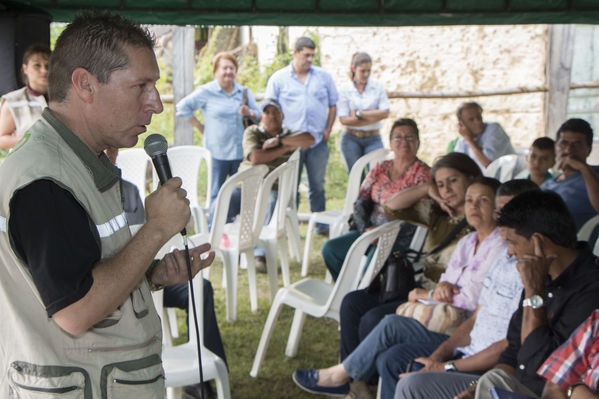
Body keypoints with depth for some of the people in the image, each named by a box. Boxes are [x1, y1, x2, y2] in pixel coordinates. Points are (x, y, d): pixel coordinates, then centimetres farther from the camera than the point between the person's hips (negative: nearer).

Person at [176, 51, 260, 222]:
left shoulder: (244, 92, 11)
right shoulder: (206, 92, 1)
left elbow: (259, 116, 13)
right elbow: (183, 107, 3)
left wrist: (249, 112, -10)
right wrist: (200, 127, 0)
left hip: (241, 152, 3)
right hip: (217, 152, -3)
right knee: (216, 194, 3)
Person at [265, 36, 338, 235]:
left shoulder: (323, 76, 9)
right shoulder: (278, 78, 3)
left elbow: (333, 105, 14)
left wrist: (328, 130, 3)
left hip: (318, 142, 2)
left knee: (317, 186, 10)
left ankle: (321, 226, 20)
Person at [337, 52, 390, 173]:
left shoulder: (378, 87, 4)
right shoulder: (345, 89, -1)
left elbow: (385, 112, -6)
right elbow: (343, 119, -10)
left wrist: (359, 114, -10)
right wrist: (373, 117, -10)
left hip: (373, 139, 1)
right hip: (351, 139, 0)